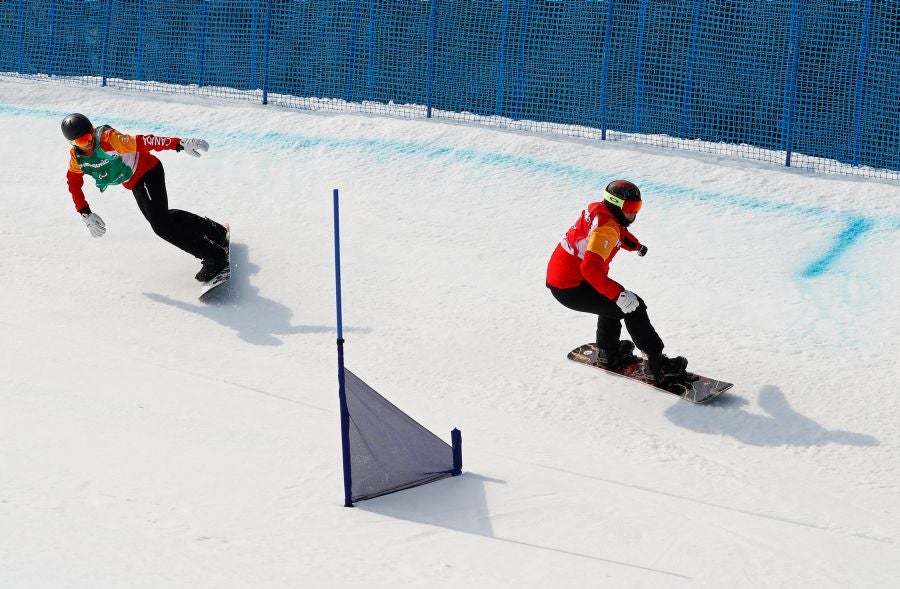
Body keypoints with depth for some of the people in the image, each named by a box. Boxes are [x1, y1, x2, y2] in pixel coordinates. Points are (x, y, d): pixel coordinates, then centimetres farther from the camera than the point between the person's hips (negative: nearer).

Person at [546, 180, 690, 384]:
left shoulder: (597, 209, 5)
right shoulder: (606, 229, -24)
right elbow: (590, 268, -37)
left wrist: (636, 245, 47)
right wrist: (619, 294, -37)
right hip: (571, 289, -10)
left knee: (612, 299, 33)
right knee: (633, 307, -9)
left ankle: (608, 352, 43)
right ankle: (656, 364, -7)